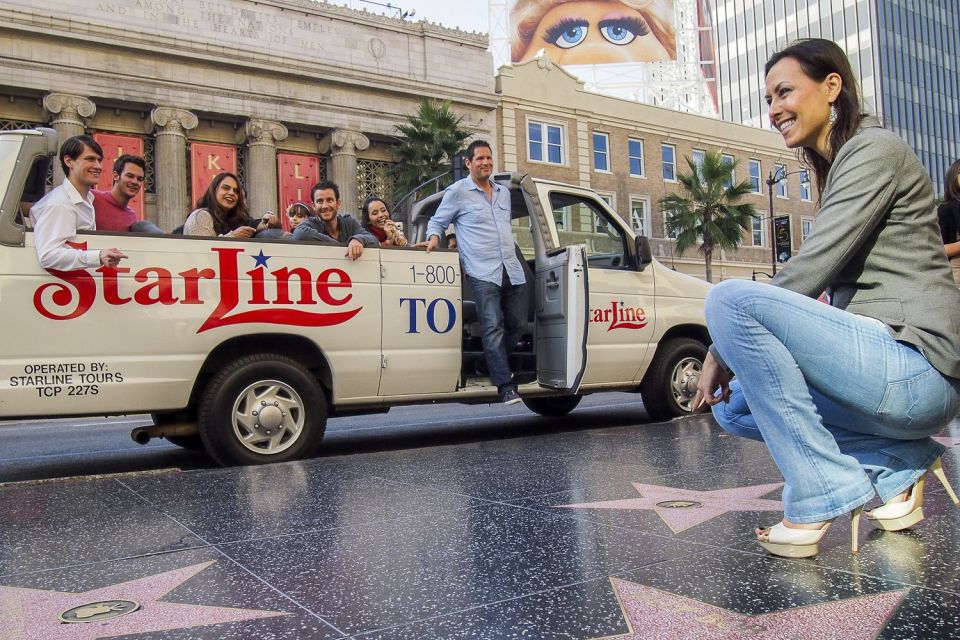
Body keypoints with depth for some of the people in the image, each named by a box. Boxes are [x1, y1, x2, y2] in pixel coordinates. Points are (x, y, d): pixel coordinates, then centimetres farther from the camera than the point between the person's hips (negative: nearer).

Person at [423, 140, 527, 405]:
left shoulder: (504, 193, 21)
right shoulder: (457, 191, 4)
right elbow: (437, 222, 10)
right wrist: (434, 239, -10)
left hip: (513, 271, 7)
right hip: (482, 274, -6)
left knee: (517, 324, 8)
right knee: (493, 328, -13)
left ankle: (494, 366, 30)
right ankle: (506, 386, -13)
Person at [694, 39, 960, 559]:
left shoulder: (874, 149, -8)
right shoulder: (837, 166, 22)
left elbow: (810, 270, -19)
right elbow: (826, 282, 19)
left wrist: (723, 348, -11)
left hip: (914, 367, -10)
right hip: (891, 369, 10)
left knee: (729, 298, -24)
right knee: (734, 404, 13)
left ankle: (821, 495, -17)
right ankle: (900, 464, 7)